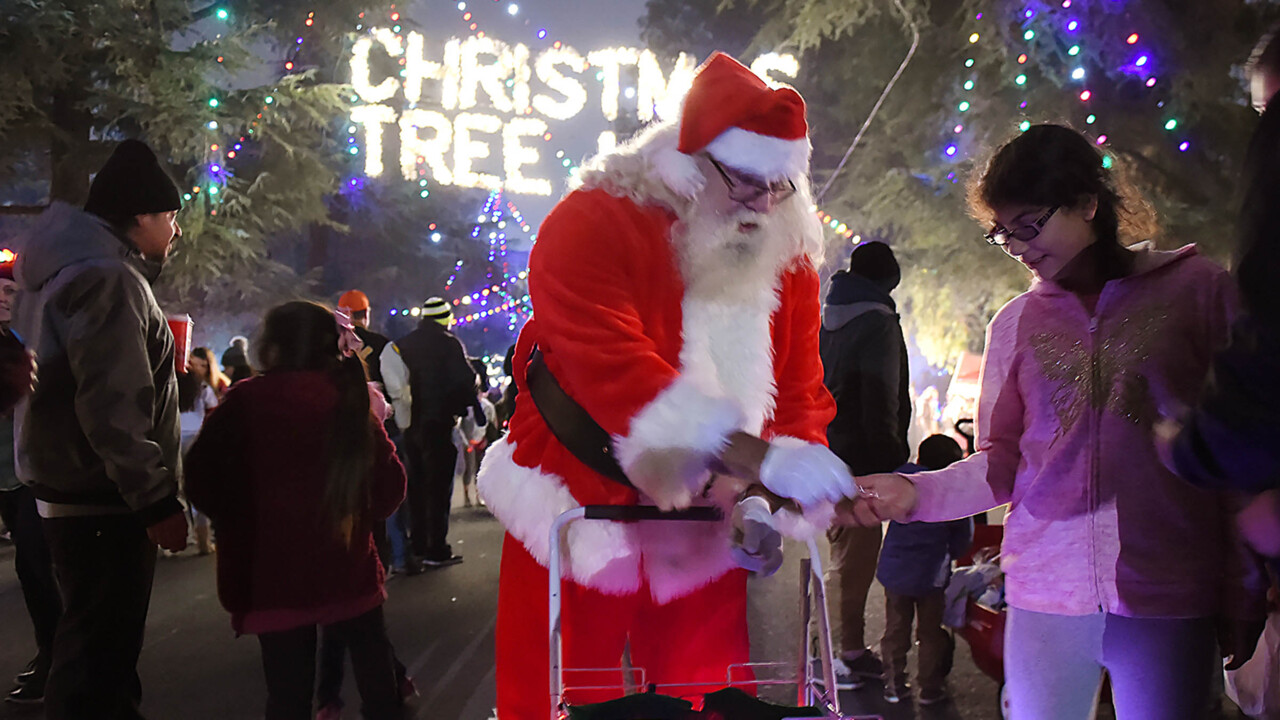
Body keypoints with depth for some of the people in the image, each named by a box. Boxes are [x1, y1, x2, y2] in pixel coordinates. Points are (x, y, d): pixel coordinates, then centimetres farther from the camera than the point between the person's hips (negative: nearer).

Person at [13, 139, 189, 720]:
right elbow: (113, 406, -25)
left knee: (101, 643, 22)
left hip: (73, 494, 10)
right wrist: (157, 500, -23)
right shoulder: (109, 279, -17)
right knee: (99, 652, -4)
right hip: (104, 503, -10)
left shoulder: (69, 269, 15)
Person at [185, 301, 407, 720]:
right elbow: (390, 487, -1)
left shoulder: (246, 402, -9)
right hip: (349, 571, 2)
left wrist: (243, 524, 9)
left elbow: (203, 481, -8)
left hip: (275, 578, -2)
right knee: (374, 671, 18)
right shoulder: (351, 403, -1)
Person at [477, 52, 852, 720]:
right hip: (581, 515, -4)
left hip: (705, 533, 4)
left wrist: (773, 502, -19)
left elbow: (800, 395, 0)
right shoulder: (590, 225, -16)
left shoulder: (787, 257, 2)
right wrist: (756, 458, -38)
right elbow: (615, 371, -30)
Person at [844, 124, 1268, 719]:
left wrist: (1246, 597, 0)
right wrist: (917, 493, -9)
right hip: (1047, 595, 2)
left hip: (1167, 598, -2)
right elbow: (1003, 465, 9)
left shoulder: (1197, 289, 2)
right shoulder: (1016, 323, 10)